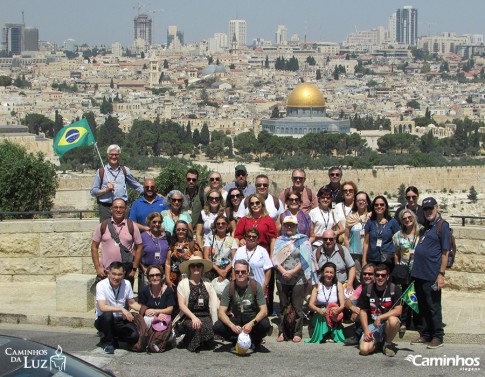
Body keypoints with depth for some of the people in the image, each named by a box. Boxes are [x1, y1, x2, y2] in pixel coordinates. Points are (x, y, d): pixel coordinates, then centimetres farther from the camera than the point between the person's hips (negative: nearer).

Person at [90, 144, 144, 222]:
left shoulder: (125, 170, 12)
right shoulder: (101, 171, 7)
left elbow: (136, 185, 21)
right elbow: (93, 191, 6)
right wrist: (106, 190, -8)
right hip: (106, 207, -1)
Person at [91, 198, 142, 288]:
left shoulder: (131, 227, 3)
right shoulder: (103, 226, 4)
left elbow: (139, 247, 6)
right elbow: (94, 247, 6)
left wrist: (134, 269, 0)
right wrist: (97, 267, -2)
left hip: (126, 272, 0)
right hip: (106, 272, 0)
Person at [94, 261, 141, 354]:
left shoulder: (127, 284, -1)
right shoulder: (101, 285, -15)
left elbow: (132, 303, 12)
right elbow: (102, 307, -27)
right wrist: (122, 309, -33)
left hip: (120, 320, 3)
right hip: (103, 321, -3)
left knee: (134, 336, -22)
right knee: (107, 314, -37)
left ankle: (112, 335, 10)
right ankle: (108, 342, -11)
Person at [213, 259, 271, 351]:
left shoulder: (255, 286, -13)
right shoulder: (229, 288, -11)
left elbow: (264, 311, -17)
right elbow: (221, 312, -17)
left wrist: (252, 323, -36)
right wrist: (232, 326, -36)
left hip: (253, 319, -1)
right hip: (236, 319, 1)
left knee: (266, 325, -33)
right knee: (217, 327, -27)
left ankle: (255, 340, 0)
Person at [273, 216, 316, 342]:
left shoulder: (303, 240, 3)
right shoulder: (279, 240, 11)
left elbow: (305, 259, -6)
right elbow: (275, 258, 1)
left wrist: (292, 272, -14)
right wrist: (283, 271, -14)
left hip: (298, 279, -3)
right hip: (282, 279, 3)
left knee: (297, 307, 0)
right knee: (283, 306, 8)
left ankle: (297, 333, 6)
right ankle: (281, 332, 14)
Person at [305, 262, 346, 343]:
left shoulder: (338, 285, 0)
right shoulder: (317, 285, -1)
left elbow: (343, 304, -9)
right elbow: (311, 304, -9)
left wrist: (338, 309, -33)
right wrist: (319, 310, -32)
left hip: (334, 316, 0)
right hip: (319, 316, 0)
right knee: (323, 314, -33)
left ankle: (331, 335, -25)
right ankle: (323, 335, -28)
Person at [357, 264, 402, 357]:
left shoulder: (394, 289, -6)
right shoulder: (367, 290, 1)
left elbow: (398, 311, -14)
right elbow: (363, 311, 5)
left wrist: (380, 318, -22)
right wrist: (366, 330, -7)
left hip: (387, 323, -1)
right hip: (372, 324, 1)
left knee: (393, 320, -39)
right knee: (364, 350, -22)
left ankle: (388, 344, -7)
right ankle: (378, 341, 15)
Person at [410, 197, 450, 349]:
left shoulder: (442, 225, -8)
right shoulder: (426, 226, 16)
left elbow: (445, 252, -13)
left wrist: (441, 274, -17)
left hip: (432, 276, -8)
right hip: (419, 274, 8)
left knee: (433, 307, 0)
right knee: (423, 307, 14)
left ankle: (438, 337, 10)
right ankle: (426, 335, 23)